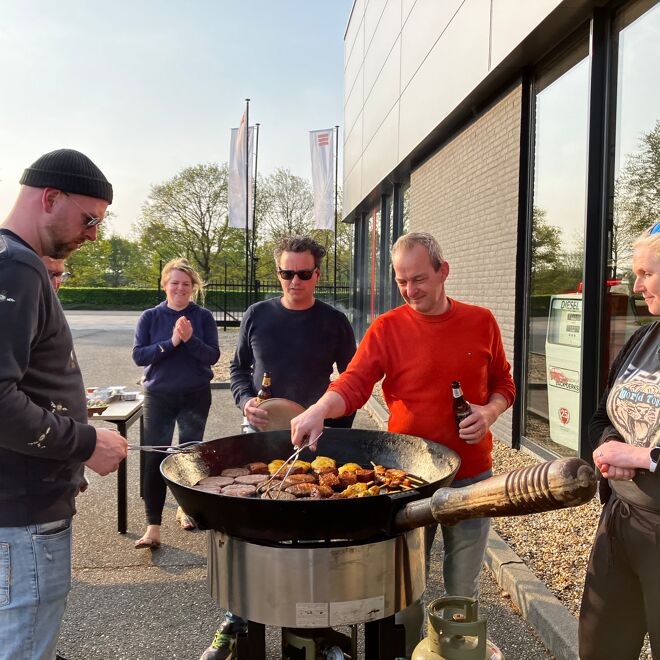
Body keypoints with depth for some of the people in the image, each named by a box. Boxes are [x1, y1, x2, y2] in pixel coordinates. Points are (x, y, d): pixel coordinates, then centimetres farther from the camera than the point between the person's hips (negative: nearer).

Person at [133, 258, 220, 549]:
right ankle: (153, 526, 2)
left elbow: (213, 355, -8)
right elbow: (139, 355, -8)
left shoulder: (203, 317, -2)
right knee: (155, 459, -5)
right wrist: (171, 342, -20)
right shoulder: (150, 317, -1)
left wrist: (190, 339, -25)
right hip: (158, 397, 0)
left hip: (195, 396, 1)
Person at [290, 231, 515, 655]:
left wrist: (490, 412, -10)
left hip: (472, 476, 2)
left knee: (463, 587, 17)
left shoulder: (481, 322, 0)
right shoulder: (386, 328, -6)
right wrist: (320, 409, -35)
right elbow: (354, 384, -16)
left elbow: (503, 383, 10)